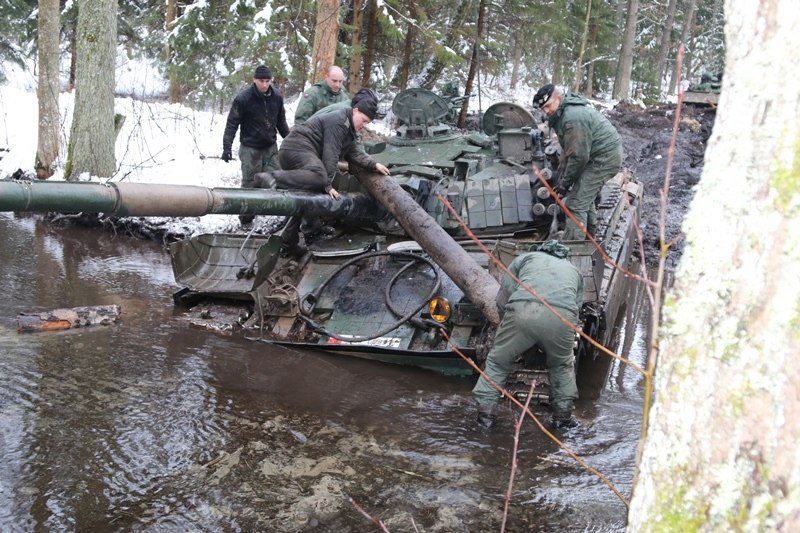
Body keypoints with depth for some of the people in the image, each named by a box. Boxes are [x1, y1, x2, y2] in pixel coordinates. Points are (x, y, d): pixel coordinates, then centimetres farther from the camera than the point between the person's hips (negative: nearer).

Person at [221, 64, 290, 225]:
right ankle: (246, 217, 8)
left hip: (270, 147, 4)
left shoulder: (276, 97, 1)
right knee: (250, 182, -2)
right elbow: (232, 123, -11)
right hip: (250, 147, -4)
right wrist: (227, 147, -17)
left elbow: (281, 121, 14)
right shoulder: (243, 99, -13)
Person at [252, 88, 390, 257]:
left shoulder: (349, 128, 20)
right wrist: (328, 185, -22)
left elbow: (354, 153, 19)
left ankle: (289, 243, 21)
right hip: (295, 148, -11)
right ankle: (270, 178, -42)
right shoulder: (338, 122, -14)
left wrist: (374, 165, 8)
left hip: (303, 154, 11)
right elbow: (330, 155, -20)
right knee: (319, 176, -39)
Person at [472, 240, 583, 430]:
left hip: (523, 309, -1)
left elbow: (502, 300, 25)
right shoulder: (574, 271, 39)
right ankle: (563, 415, 33)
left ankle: (485, 414, 20)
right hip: (562, 314, 2)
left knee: (497, 361, 19)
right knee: (562, 365, 30)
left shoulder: (525, 258, 34)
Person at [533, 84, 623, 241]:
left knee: (576, 204, -13)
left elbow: (578, 155, -24)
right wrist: (561, 178, 8)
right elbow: (568, 150, 14)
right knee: (585, 196, 23)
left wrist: (566, 182, -13)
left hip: (604, 158, -11)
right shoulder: (563, 113, 11)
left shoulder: (572, 118, -23)